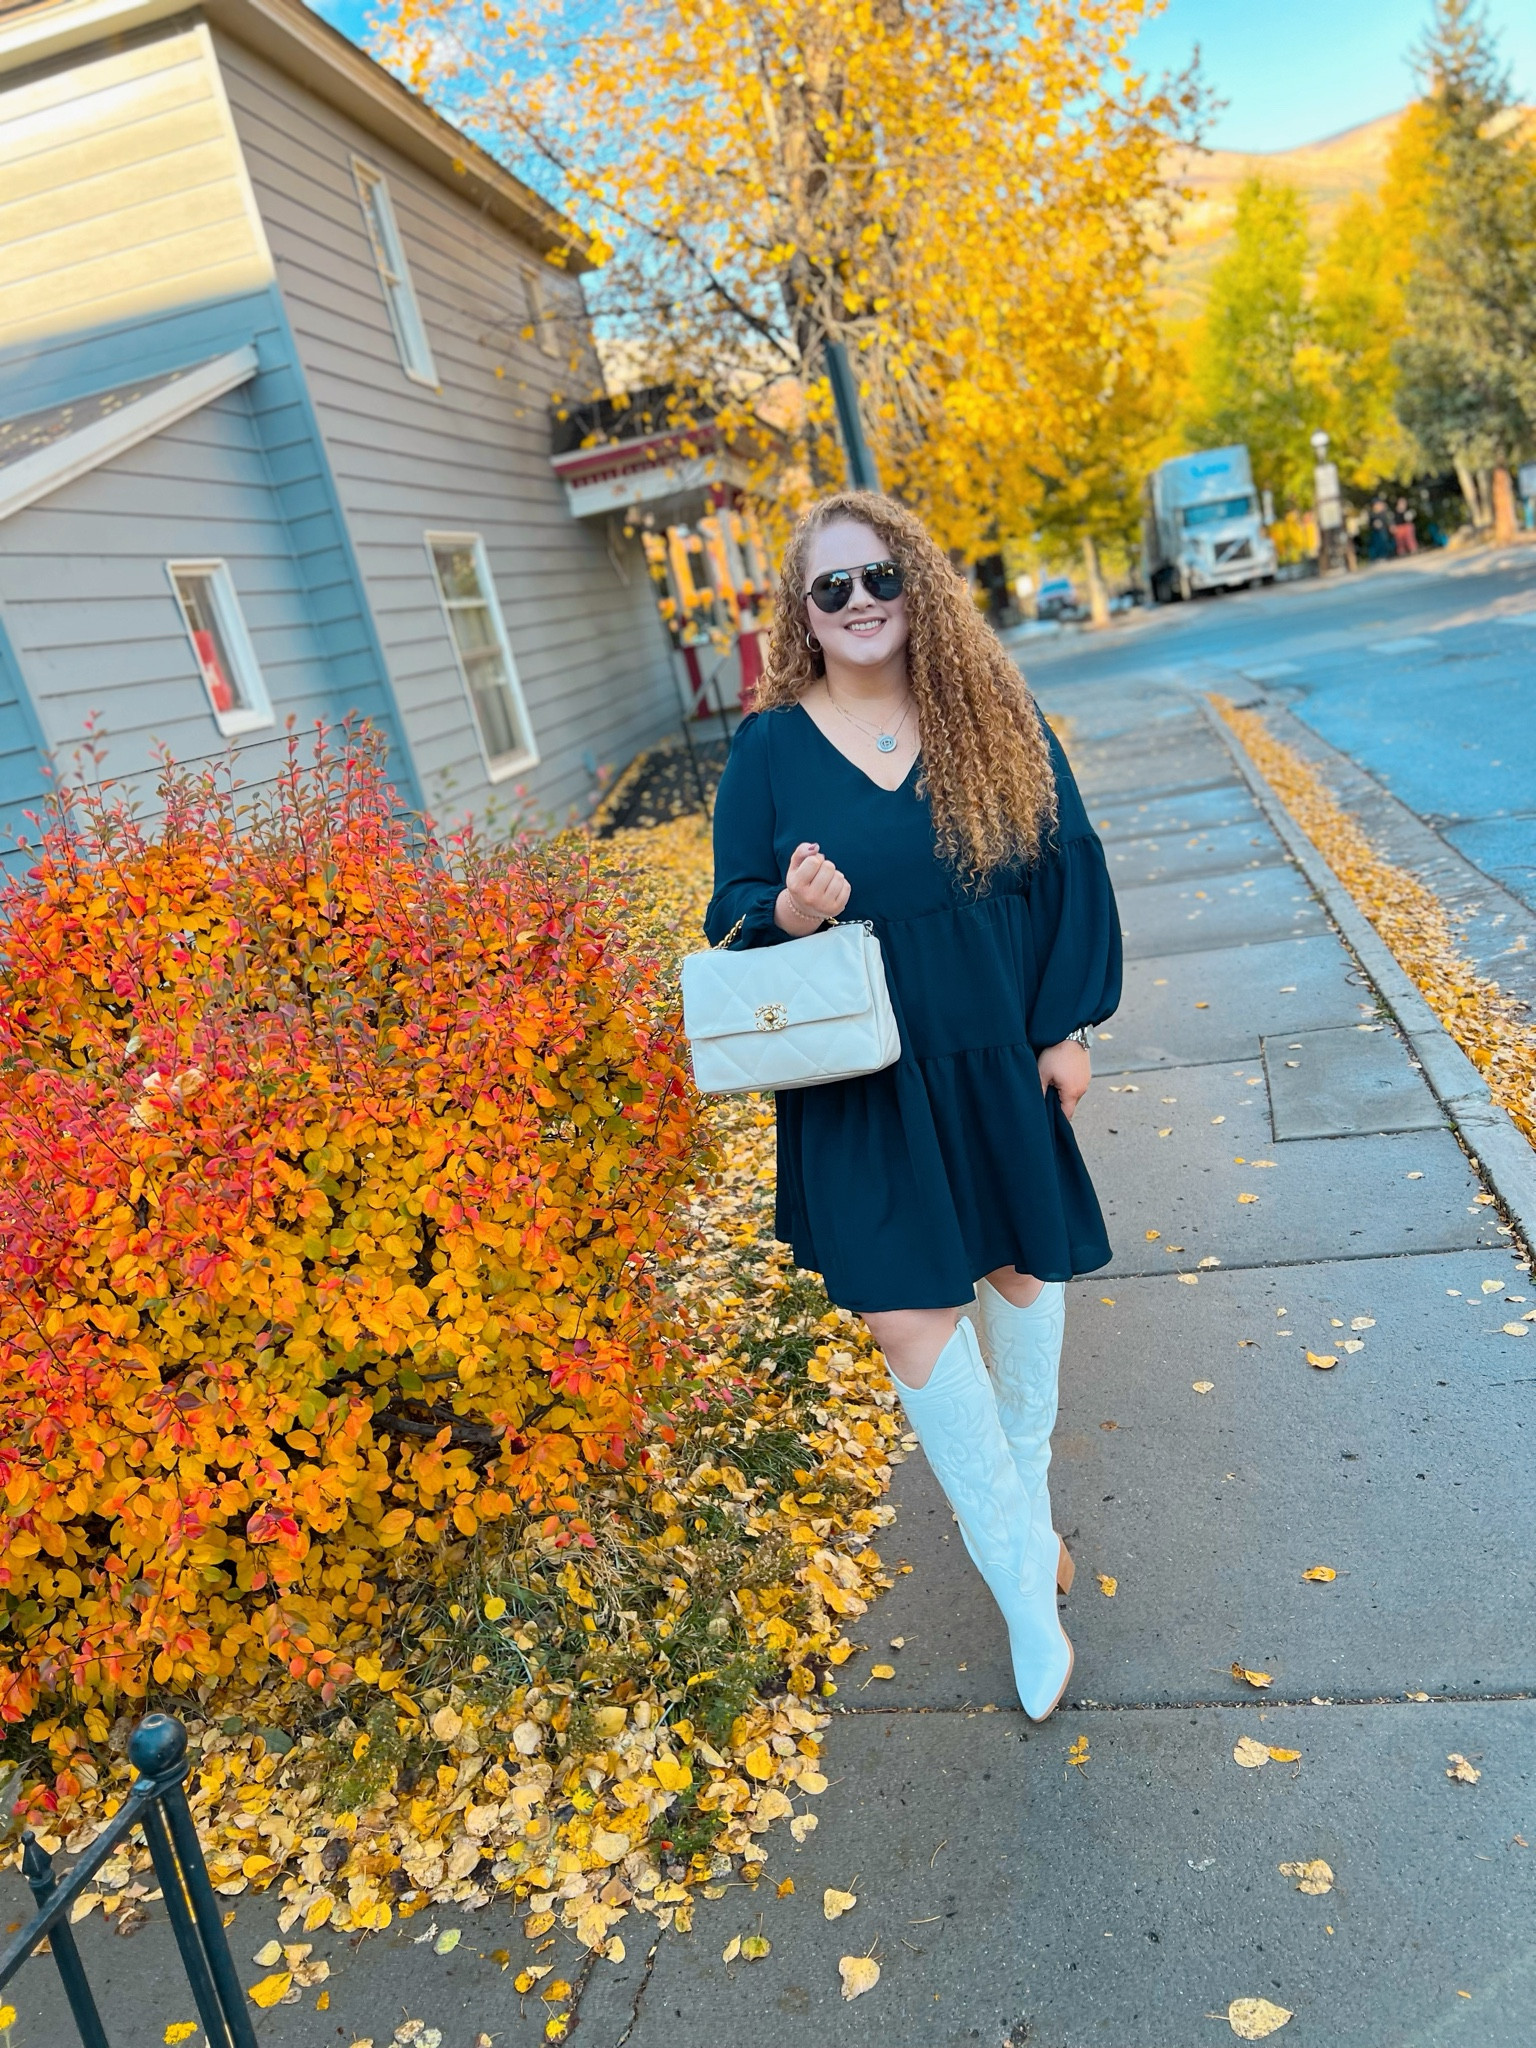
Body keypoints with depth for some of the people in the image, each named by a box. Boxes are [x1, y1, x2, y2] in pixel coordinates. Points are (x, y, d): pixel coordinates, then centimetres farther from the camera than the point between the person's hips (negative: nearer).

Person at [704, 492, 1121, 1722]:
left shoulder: (996, 715, -1)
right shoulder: (771, 747, -3)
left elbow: (1067, 868, 2)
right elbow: (731, 912, -1)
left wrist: (1071, 1025, -2)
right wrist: (788, 913, -24)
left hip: (998, 1060, 2)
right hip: (862, 1081, -1)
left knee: (1022, 1269, 16)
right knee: (910, 1316, -5)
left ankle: (1025, 1493, 44)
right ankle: (1027, 1586, 12)